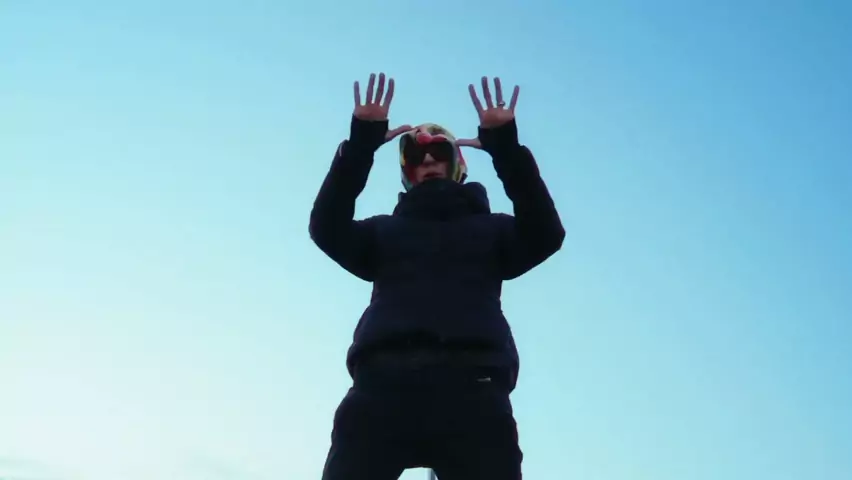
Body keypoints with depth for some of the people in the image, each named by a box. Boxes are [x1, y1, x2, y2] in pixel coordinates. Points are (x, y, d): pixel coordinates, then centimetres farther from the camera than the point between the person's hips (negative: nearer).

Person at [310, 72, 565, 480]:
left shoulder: (488, 229, 30)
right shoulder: (385, 231, 30)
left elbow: (544, 235, 9)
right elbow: (328, 229, 11)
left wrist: (506, 146, 0)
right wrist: (361, 143, 1)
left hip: (470, 385, 0)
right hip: (384, 381, 1)